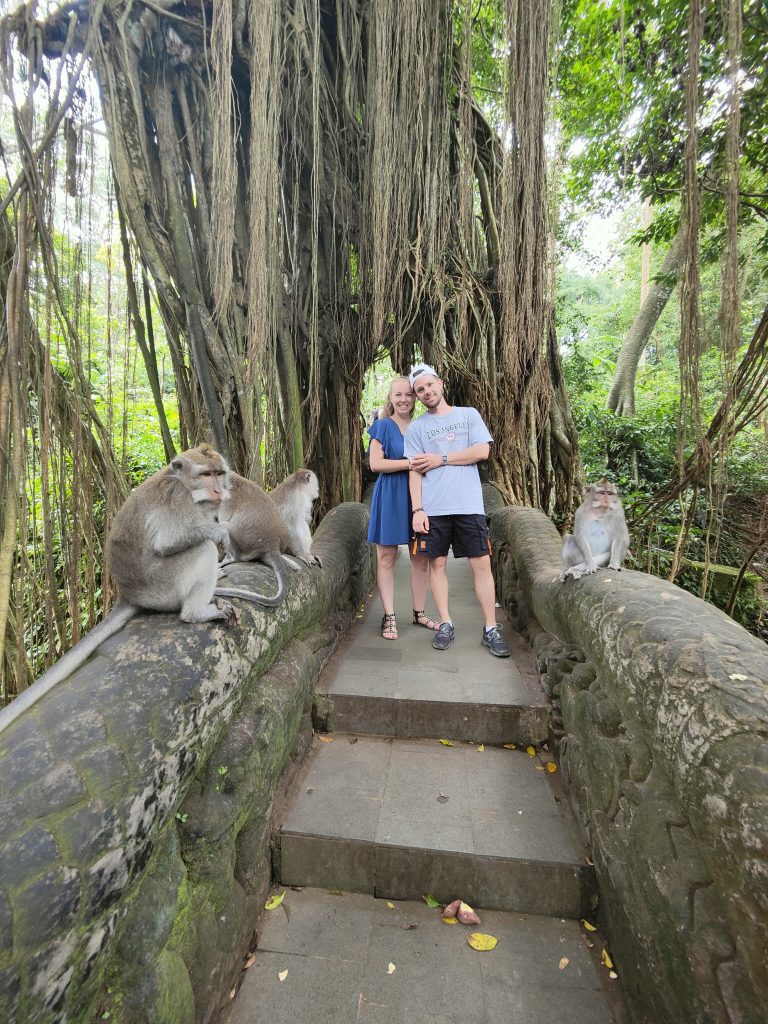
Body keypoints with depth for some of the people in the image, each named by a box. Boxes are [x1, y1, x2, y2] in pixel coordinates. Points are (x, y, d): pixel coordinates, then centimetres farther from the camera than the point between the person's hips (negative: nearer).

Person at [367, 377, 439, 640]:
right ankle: (389, 616, 8)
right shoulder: (383, 426, 0)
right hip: (390, 497, -5)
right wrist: (410, 463, -19)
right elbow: (375, 463, -11)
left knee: (421, 556, 7)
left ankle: (419, 612, 20)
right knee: (387, 556, 0)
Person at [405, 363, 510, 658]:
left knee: (481, 563, -1)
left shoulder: (469, 415, 11)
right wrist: (417, 510, -7)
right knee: (437, 563, 4)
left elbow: (483, 451, -2)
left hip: (469, 505, 0)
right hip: (433, 508, 1)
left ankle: (491, 629, 7)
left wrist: (440, 459, -4)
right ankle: (446, 625, 17)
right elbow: (415, 471, 3)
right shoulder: (416, 428, 10)